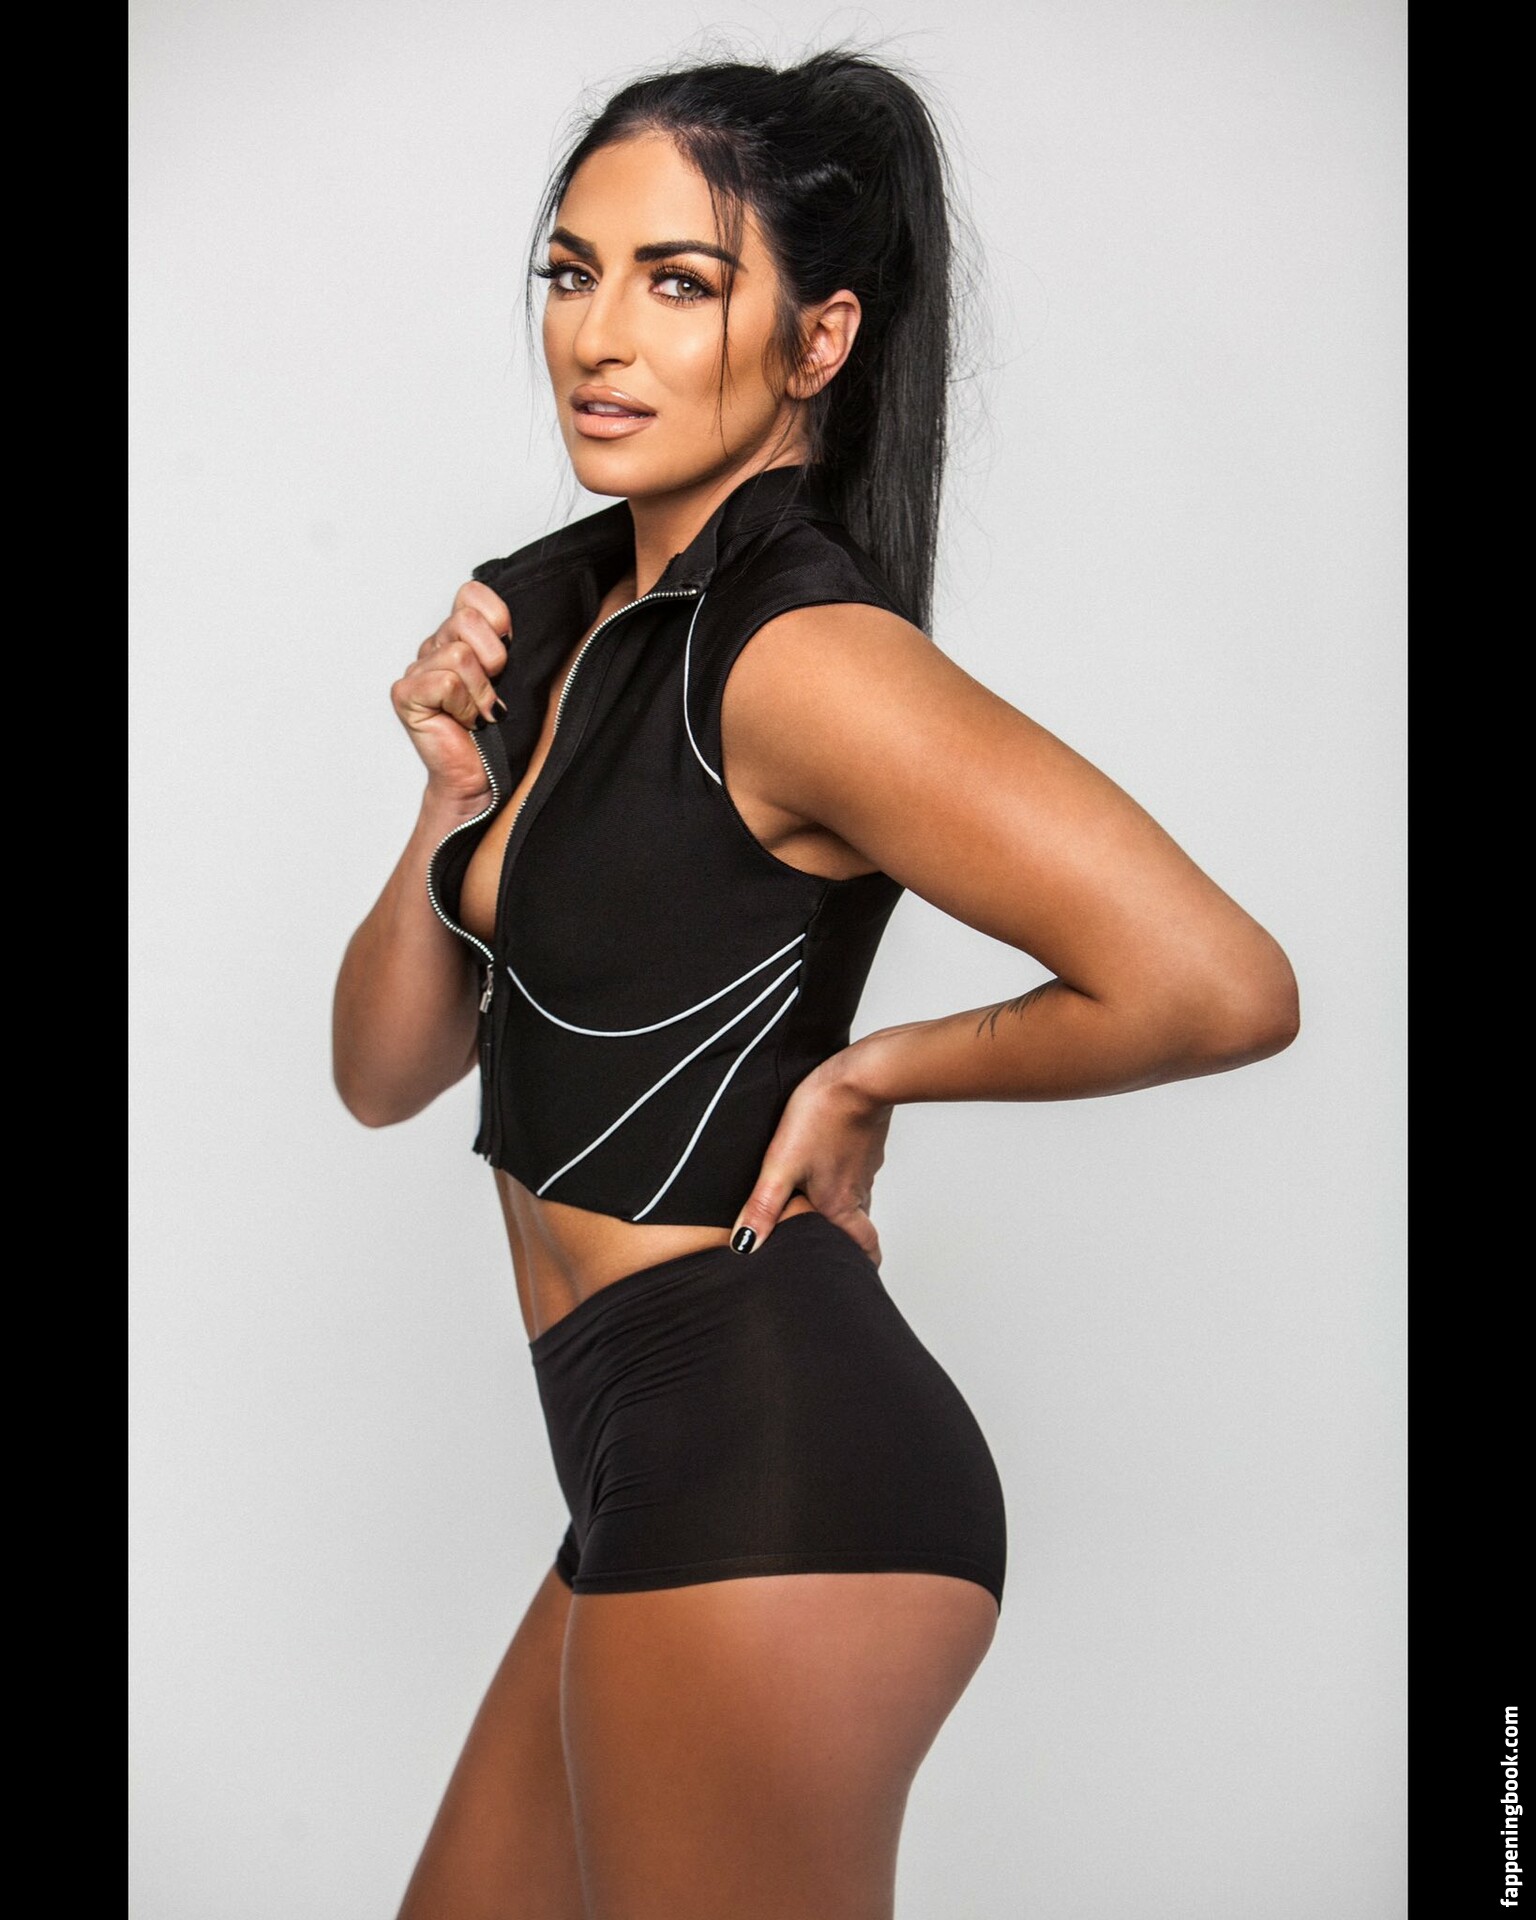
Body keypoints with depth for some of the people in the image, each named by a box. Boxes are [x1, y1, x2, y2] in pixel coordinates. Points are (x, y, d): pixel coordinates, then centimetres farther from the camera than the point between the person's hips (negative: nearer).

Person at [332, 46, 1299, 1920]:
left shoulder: (794, 652, -18)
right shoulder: (565, 605, 9)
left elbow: (1218, 982, -28)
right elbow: (386, 1071, 11)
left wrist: (870, 1074, -14)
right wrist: (458, 790, -5)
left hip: (762, 1474, -9)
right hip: (678, 1466, 9)